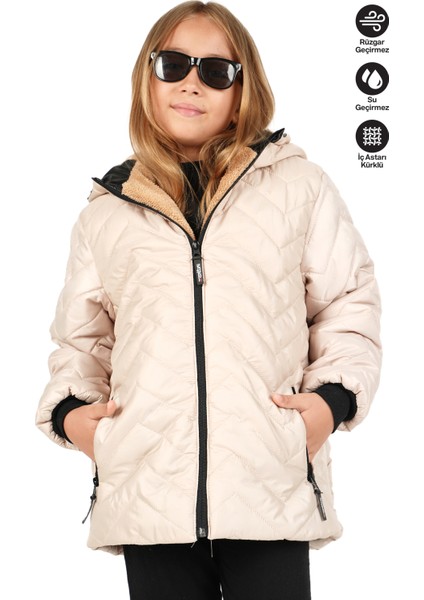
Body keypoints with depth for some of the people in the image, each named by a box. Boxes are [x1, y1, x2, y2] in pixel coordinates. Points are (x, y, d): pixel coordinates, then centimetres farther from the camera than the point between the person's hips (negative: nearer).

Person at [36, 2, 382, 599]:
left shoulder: (298, 186, 9)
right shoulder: (106, 213, 16)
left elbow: (349, 302, 12)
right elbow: (81, 335, 23)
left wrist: (333, 396, -2)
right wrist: (68, 408, 6)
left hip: (270, 483, -1)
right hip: (148, 489, 2)